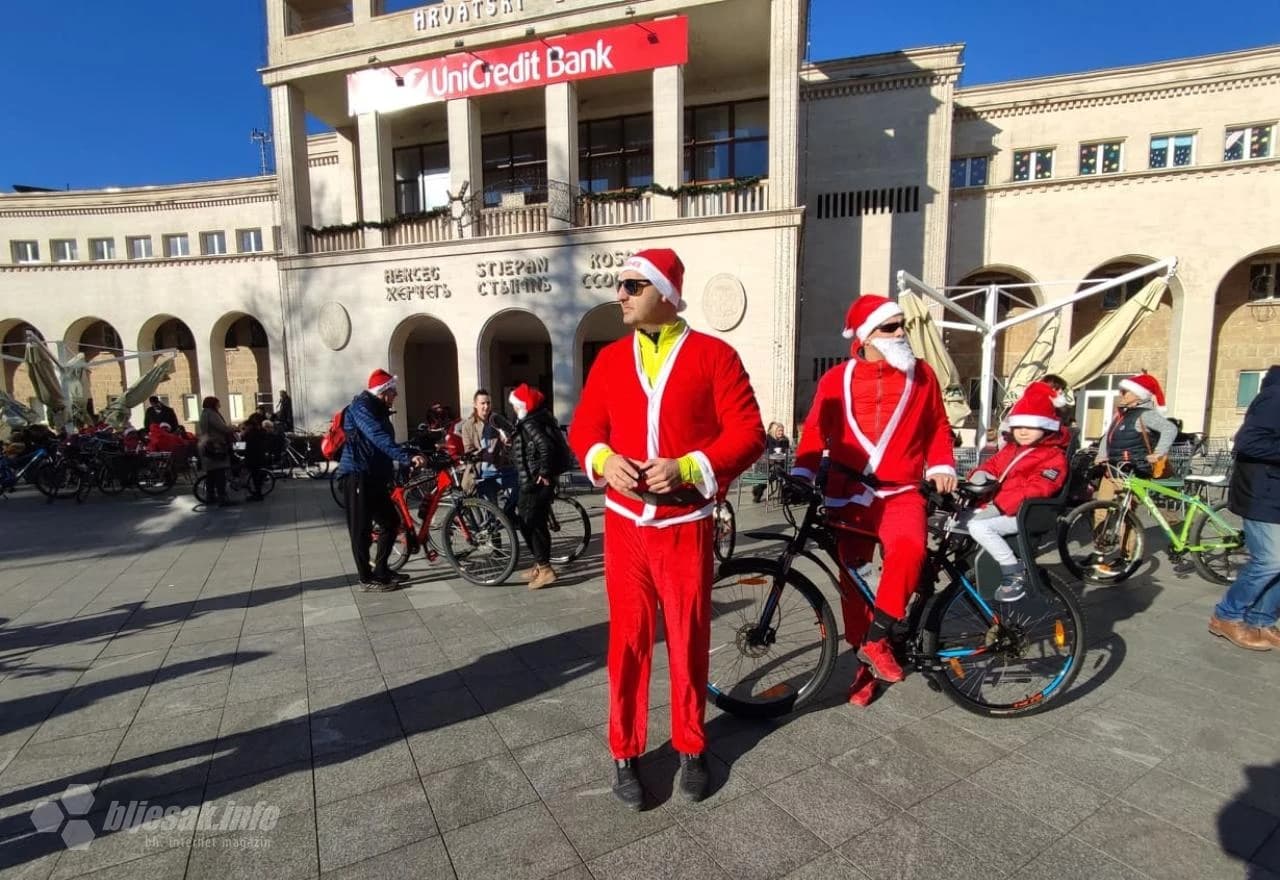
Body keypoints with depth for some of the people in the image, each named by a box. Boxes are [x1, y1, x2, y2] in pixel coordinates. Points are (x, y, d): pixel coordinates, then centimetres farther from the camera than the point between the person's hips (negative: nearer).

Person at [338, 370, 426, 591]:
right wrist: (407, 458, -39)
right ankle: (367, 579, 8)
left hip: (375, 477, 10)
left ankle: (381, 570, 24)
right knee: (362, 529, -1)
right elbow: (380, 438, -29)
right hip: (359, 477, -10)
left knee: (391, 522, 13)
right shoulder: (361, 407, -13)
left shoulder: (377, 410, 19)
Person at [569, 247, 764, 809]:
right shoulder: (610, 358, 8)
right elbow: (583, 428, 9)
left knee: (689, 639, 10)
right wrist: (605, 461, -13)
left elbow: (748, 433, -7)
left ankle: (691, 748, 32)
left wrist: (687, 468, -20)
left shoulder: (714, 355, -4)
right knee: (628, 639, 9)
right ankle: (625, 753, 27)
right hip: (624, 524, 3)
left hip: (686, 526, -2)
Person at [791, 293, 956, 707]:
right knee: (852, 578, 7)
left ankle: (876, 638, -11)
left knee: (909, 550, -30)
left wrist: (942, 466, 0)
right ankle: (865, 663, 27)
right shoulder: (837, 379, 0)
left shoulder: (921, 375, 5)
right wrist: (801, 473, -8)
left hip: (901, 493, 0)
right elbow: (816, 430, 3)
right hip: (849, 495, 0)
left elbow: (937, 427, 13)